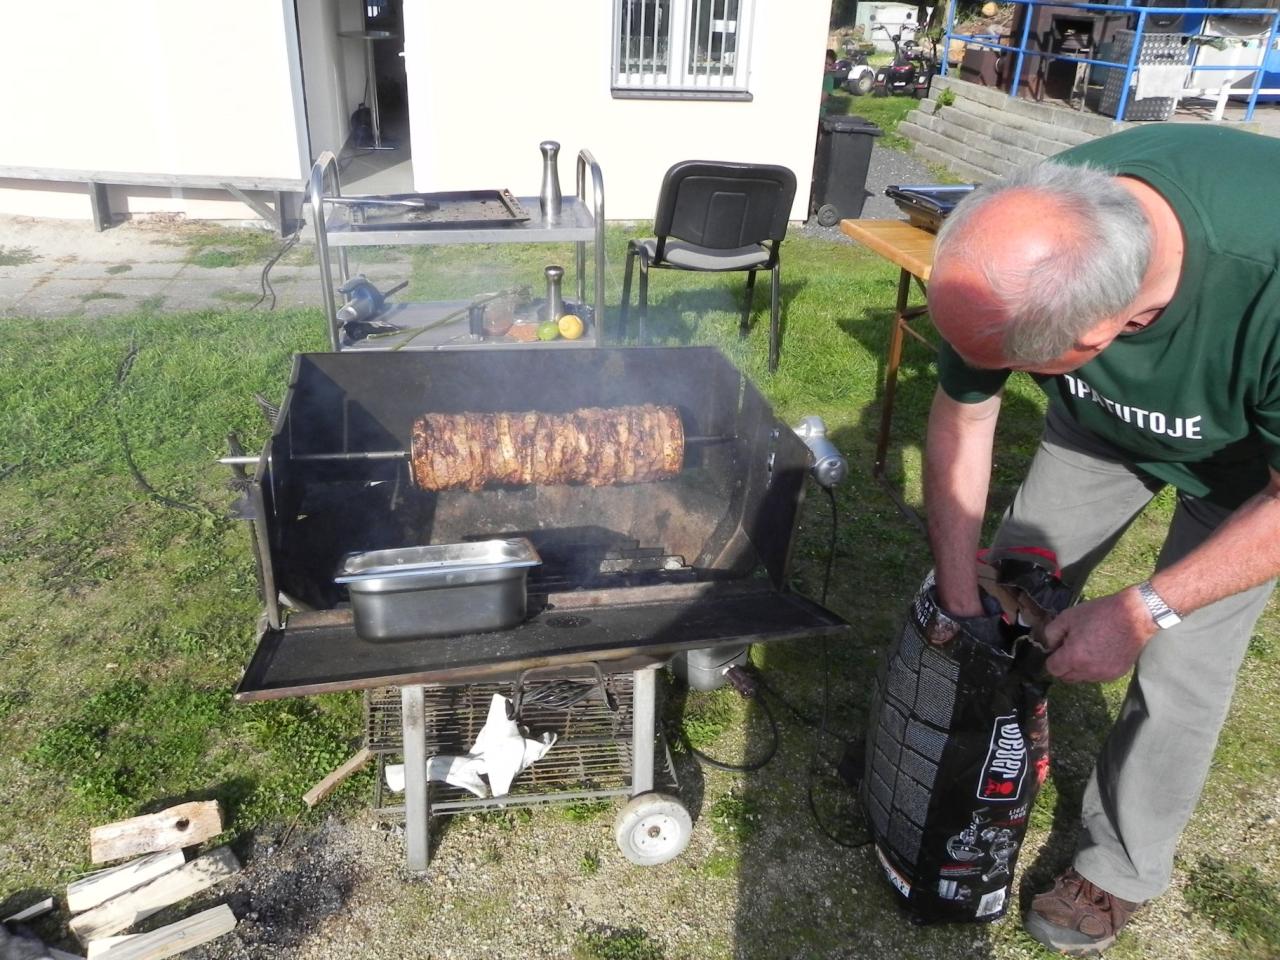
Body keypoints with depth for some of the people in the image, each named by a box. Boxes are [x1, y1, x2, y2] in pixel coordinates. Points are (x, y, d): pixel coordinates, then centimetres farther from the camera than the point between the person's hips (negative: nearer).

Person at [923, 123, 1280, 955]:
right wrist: (960, 601, -16)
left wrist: (1145, 609, -33)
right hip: (1109, 413, 4)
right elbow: (963, 421, -18)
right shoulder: (1026, 254, -33)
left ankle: (1124, 869, 21)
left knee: (1180, 673, -3)